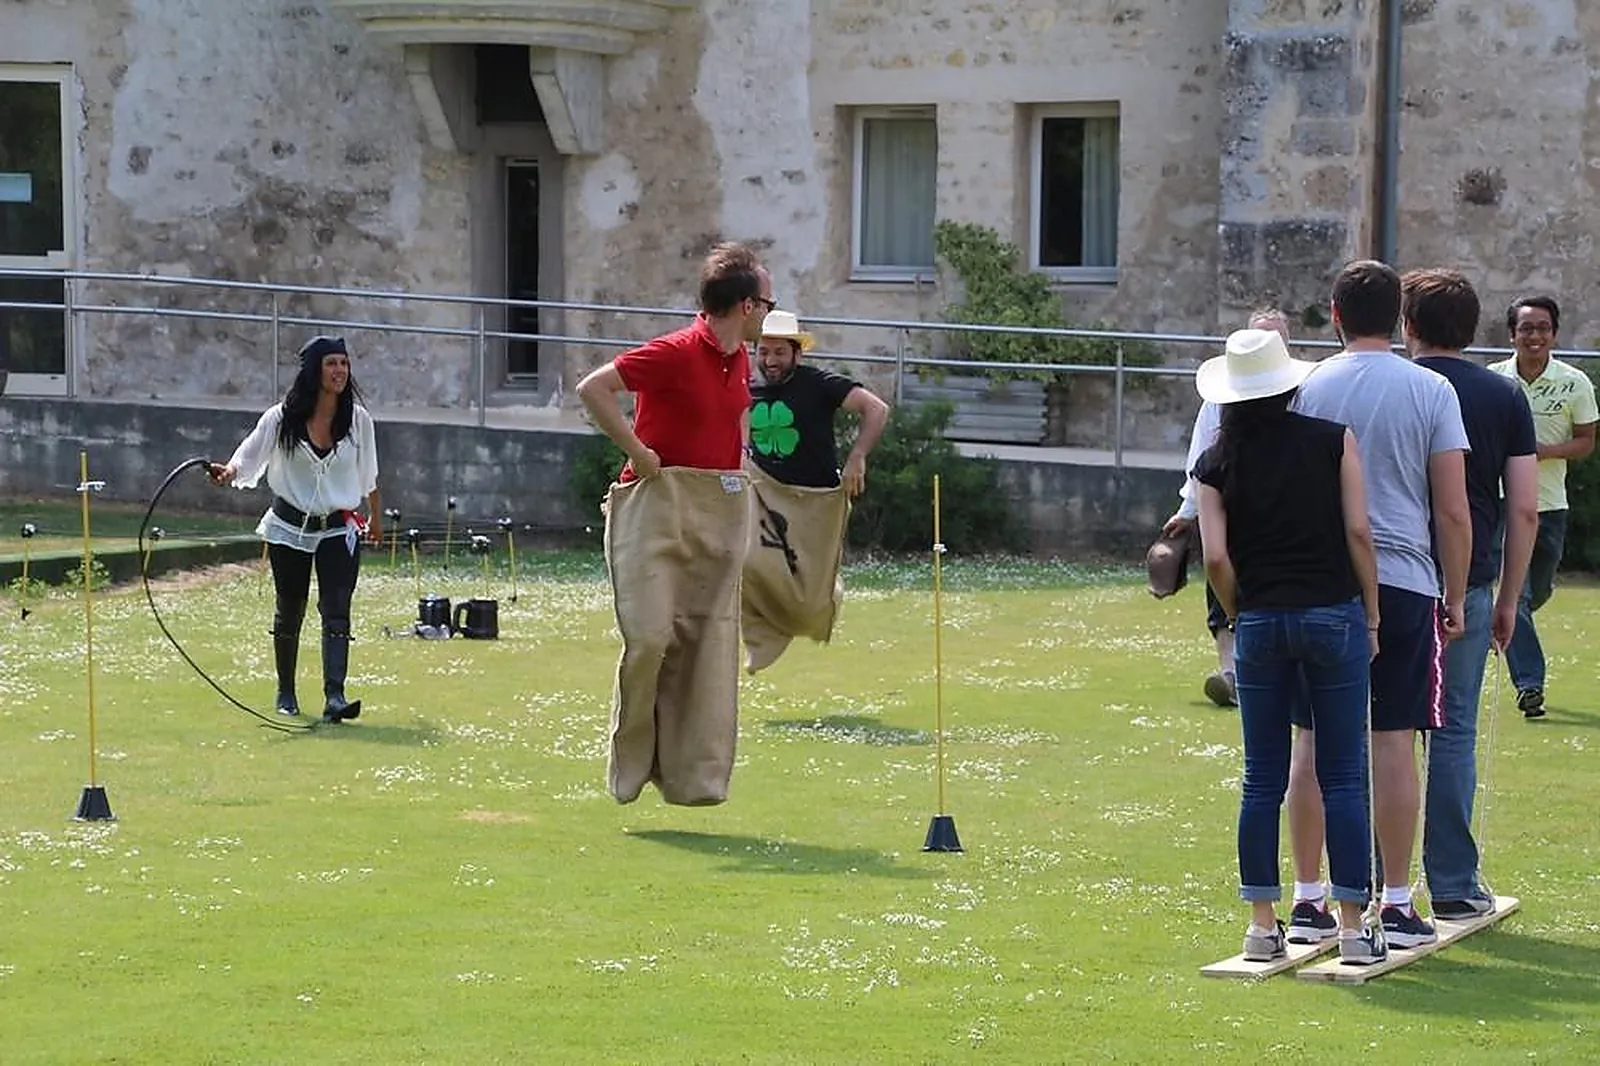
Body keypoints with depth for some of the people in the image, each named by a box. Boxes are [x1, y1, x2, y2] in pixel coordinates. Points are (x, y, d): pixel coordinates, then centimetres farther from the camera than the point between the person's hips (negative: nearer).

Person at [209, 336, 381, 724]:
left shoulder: (358, 419, 0)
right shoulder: (282, 418, -7)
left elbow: (368, 474, 14)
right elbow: (249, 456, -8)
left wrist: (375, 516, 24)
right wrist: (228, 471, -30)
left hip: (340, 529, 1)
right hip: (290, 528, 0)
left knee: (336, 612, -13)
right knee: (289, 612, 10)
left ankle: (334, 697, -21)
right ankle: (286, 692, 28)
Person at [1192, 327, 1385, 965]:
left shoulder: (1216, 464, 2)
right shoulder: (1332, 440, -1)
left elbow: (1216, 557, -4)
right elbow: (1359, 532, -4)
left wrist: (1239, 618, 11)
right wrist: (1371, 617, 4)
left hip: (1260, 622, 1)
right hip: (1333, 614, -1)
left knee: (1262, 781, 8)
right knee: (1343, 778, 3)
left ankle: (1262, 925, 9)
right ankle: (1352, 926, 3)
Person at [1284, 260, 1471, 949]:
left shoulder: (1306, 388, 3)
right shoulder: (1431, 391, -1)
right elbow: (1453, 512, -2)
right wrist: (1456, 598, 7)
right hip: (1404, 582, -2)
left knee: (1315, 743, 6)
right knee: (1393, 742, 1)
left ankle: (1308, 900, 9)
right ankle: (1396, 906, 3)